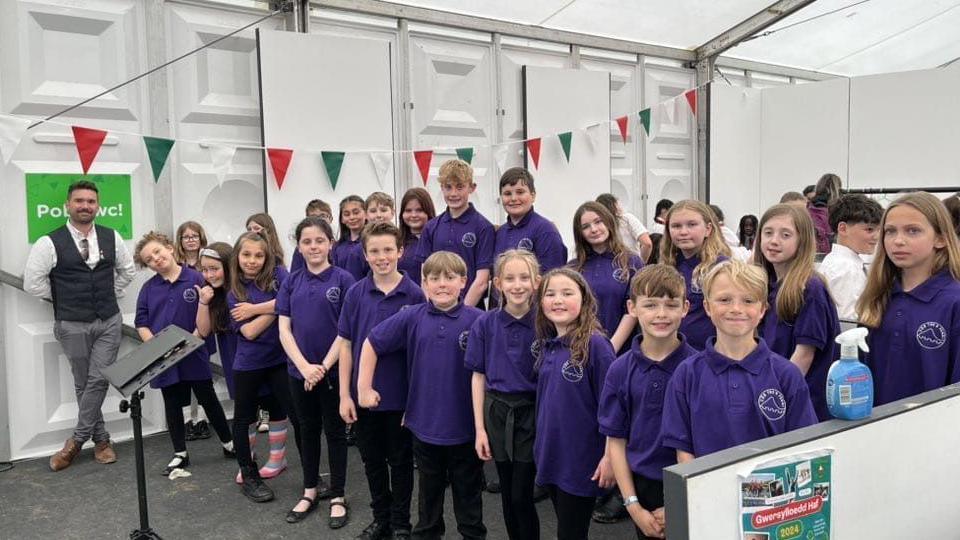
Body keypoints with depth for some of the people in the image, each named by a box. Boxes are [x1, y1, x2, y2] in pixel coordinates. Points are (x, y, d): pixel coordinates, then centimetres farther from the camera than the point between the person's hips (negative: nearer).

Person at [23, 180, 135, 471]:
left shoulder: (111, 238, 3)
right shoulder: (50, 242, -6)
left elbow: (127, 270, 17)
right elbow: (33, 282, -3)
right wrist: (64, 299, 3)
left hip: (108, 322, 2)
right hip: (72, 326, -2)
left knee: (99, 380, -4)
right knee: (83, 384, 6)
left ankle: (77, 440, 10)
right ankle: (101, 440, 19)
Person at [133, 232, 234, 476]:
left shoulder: (195, 278, -8)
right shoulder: (148, 288, 2)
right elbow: (141, 322, 5)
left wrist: (195, 338, -17)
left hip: (194, 352, -3)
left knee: (208, 399, 8)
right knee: (172, 405, 13)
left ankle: (229, 444, 24)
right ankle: (180, 454, 26)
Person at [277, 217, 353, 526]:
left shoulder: (343, 279, -8)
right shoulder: (291, 283, 3)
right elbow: (284, 330, -1)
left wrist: (323, 366, -15)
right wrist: (304, 366, -13)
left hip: (333, 370, -3)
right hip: (299, 371, 4)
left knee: (335, 431, 8)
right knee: (308, 430, 17)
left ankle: (337, 497, 21)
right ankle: (309, 492, 32)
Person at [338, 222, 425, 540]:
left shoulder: (414, 295, -9)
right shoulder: (356, 293, -3)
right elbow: (346, 345, 1)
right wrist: (344, 394, -2)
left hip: (400, 395, -2)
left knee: (400, 461, 13)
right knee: (372, 460, 17)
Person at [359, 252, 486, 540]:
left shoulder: (477, 321, -13)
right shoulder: (411, 317, -6)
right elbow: (371, 343, 3)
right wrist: (364, 387, 2)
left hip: (465, 425, -2)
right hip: (424, 422, 2)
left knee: (468, 490, 16)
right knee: (429, 489, 23)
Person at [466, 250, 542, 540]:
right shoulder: (485, 324, -4)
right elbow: (479, 376, 1)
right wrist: (479, 428, -1)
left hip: (532, 414, -2)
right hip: (497, 412, 2)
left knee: (522, 496, 1)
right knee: (507, 494, 14)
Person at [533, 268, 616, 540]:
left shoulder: (595, 344, -15)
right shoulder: (548, 346, 5)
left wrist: (610, 456, -15)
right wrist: (541, 446, 13)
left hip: (581, 461, -6)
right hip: (550, 457, 6)